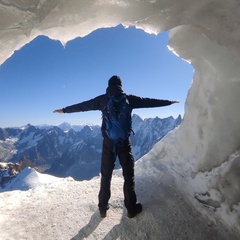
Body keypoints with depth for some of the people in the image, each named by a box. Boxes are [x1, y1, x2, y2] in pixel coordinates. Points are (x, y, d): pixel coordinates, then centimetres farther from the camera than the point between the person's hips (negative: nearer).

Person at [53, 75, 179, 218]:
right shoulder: (129, 98, 2)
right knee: (129, 174, 10)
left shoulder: (102, 99, 5)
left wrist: (64, 110, 26)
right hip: (124, 140, -1)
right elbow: (149, 102, 7)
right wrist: (169, 102, 20)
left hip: (108, 141, 2)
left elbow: (82, 106, 12)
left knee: (106, 175, 12)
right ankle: (131, 208, 19)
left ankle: (103, 208, 22)